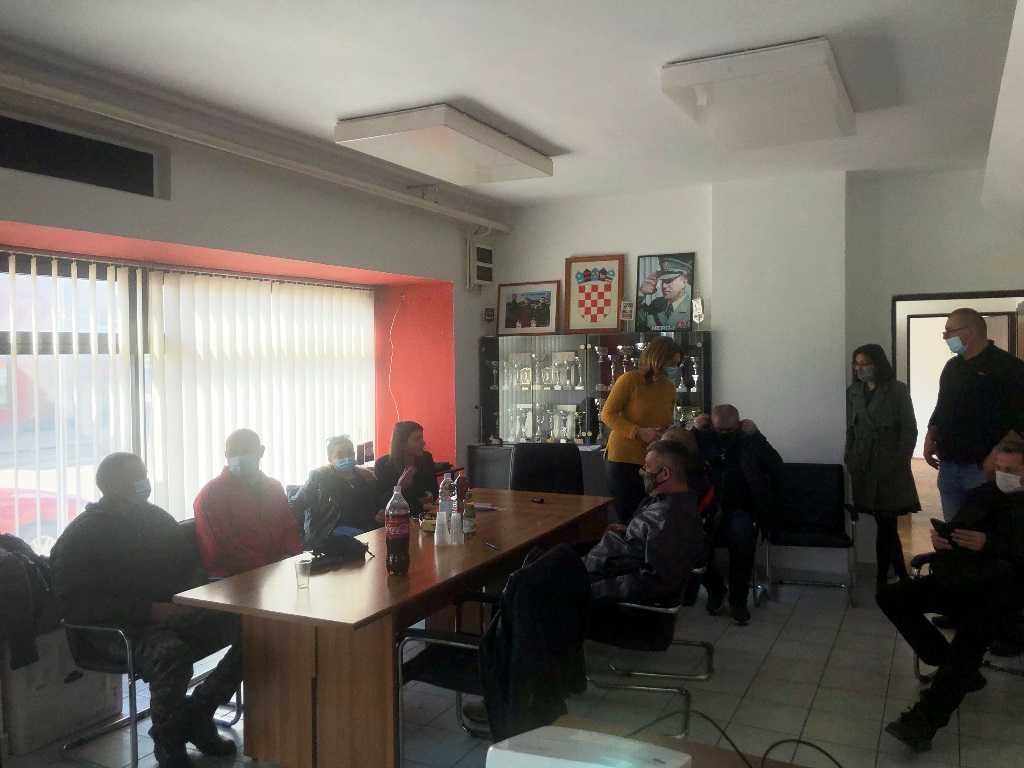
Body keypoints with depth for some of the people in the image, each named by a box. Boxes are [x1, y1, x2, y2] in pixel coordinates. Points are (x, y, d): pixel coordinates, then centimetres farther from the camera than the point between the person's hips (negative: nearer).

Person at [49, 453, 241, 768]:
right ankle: (168, 741, -9)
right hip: (125, 631, -6)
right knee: (173, 653, -39)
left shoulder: (156, 517, 14)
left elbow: (191, 562, 23)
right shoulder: (79, 537, -2)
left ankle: (197, 711, -1)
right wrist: (150, 609, -19)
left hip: (179, 614, 6)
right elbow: (72, 604, -12)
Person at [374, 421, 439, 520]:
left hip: (421, 516, 4)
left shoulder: (426, 458, 4)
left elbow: (434, 488, 20)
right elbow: (378, 503, -9)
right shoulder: (382, 464, -8)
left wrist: (431, 496, -3)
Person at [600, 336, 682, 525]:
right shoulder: (629, 380, -10)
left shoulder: (670, 388, 8)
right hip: (622, 459, -5)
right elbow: (607, 414, -10)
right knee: (627, 516, 1)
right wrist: (639, 432, -20)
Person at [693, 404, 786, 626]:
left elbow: (776, 467, -4)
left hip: (739, 510, -1)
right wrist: (694, 431, -11)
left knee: (742, 533, -37)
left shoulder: (748, 441, 3)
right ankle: (715, 588, -2)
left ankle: (738, 599, -16)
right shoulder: (703, 438, 8)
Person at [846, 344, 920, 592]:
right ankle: (902, 576, 18)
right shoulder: (853, 392, 9)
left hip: (890, 467, -4)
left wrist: (899, 464, -10)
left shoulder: (898, 390, -4)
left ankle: (883, 578, 11)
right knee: (886, 525, 7)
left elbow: (909, 430, -5)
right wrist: (848, 459, 3)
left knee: (886, 524, -2)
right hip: (863, 467, 4)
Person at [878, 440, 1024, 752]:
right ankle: (959, 671, -5)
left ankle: (923, 721, -36)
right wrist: (940, 538, -7)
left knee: (971, 632, -36)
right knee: (890, 597, -11)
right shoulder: (983, 494, 19)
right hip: (960, 580, 6)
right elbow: (955, 531, 17)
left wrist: (988, 544, -22)